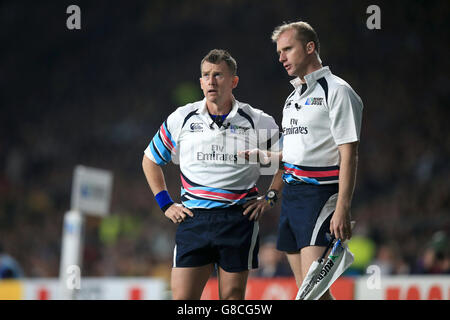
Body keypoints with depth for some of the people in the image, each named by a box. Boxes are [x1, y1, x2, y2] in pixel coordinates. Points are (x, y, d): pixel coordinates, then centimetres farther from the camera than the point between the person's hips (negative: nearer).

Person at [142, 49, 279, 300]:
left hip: (239, 220, -1)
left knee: (232, 296, 2)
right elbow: (151, 160, 20)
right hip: (193, 219, 1)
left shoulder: (258, 121, 3)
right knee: (182, 296, -7)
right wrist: (166, 204, 12)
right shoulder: (181, 119, 7)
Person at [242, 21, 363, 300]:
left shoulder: (337, 91, -7)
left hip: (320, 194, -9)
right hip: (290, 196, 9)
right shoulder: (293, 98, 20)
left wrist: (342, 209, -21)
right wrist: (271, 195, 17)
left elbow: (349, 154, -13)